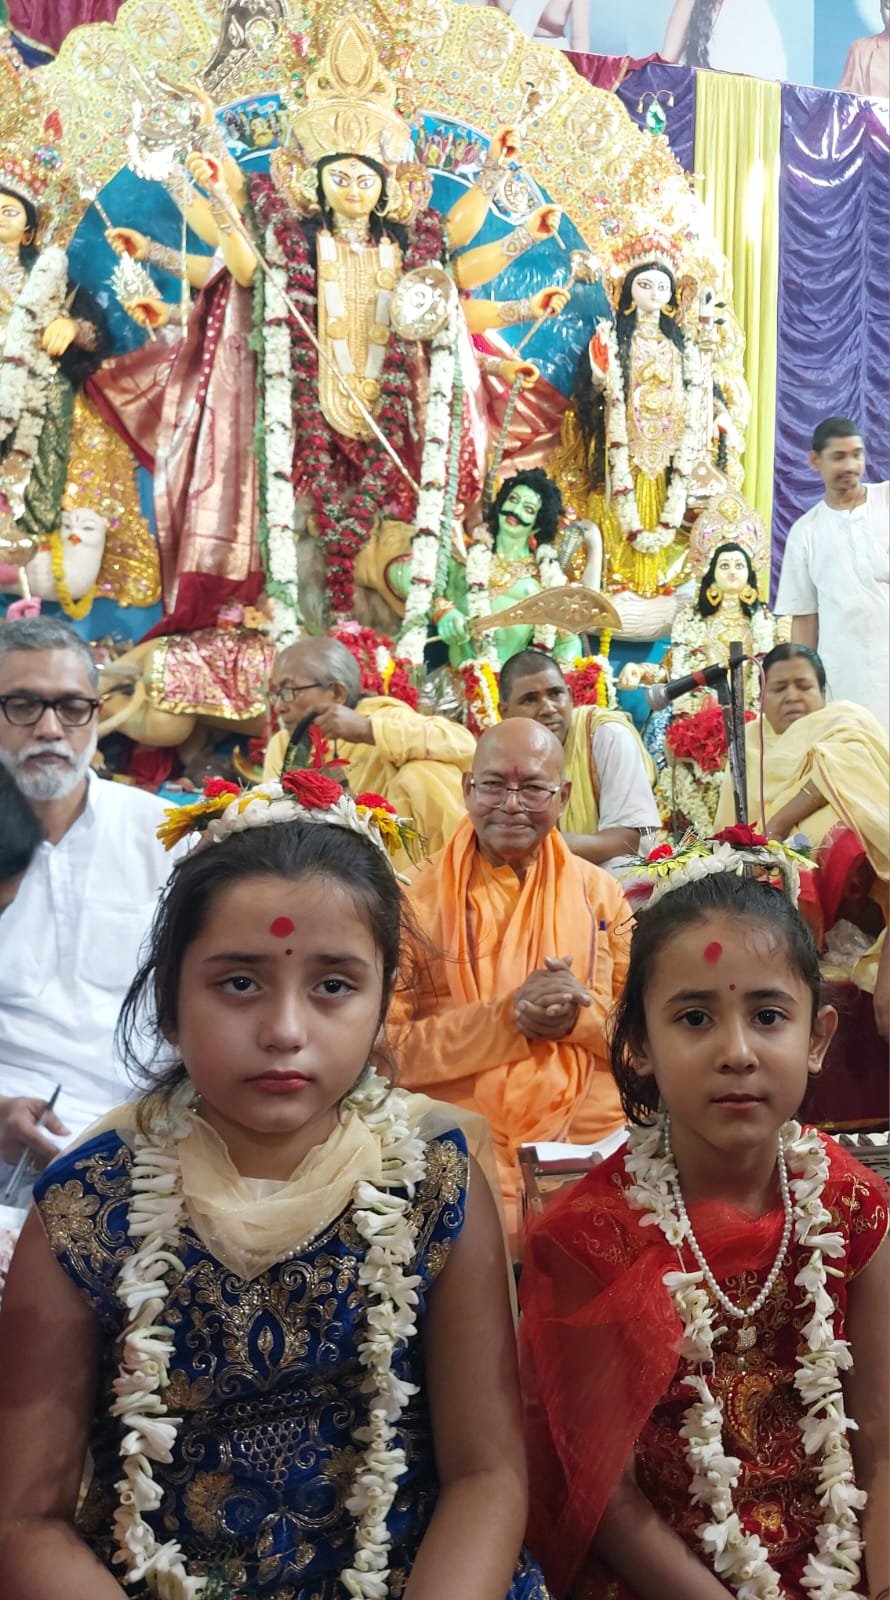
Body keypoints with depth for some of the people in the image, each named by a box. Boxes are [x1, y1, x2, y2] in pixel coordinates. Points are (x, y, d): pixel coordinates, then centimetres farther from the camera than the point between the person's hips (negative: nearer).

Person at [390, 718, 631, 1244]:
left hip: (594, 1143, 3)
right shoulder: (420, 898, -1)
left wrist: (582, 1013, -13)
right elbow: (394, 1046, -7)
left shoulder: (600, 891, 8)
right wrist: (507, 1018, -18)